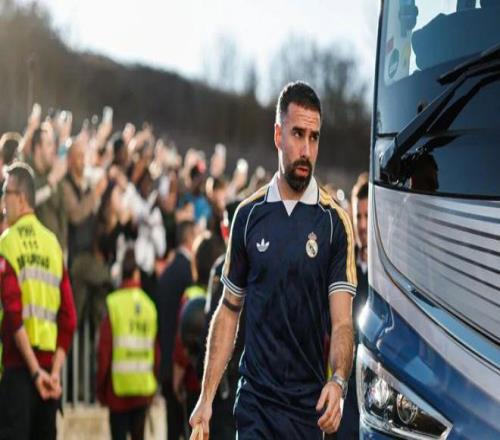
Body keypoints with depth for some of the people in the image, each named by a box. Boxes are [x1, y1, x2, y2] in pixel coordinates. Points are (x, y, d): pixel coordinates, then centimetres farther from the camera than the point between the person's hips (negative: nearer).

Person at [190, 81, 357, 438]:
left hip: (309, 407, -1)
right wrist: (207, 397, 4)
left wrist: (338, 382, -29)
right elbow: (229, 311, 10)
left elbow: (342, 320, -10)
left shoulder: (335, 221, -3)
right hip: (255, 400, 1)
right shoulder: (249, 215, 5)